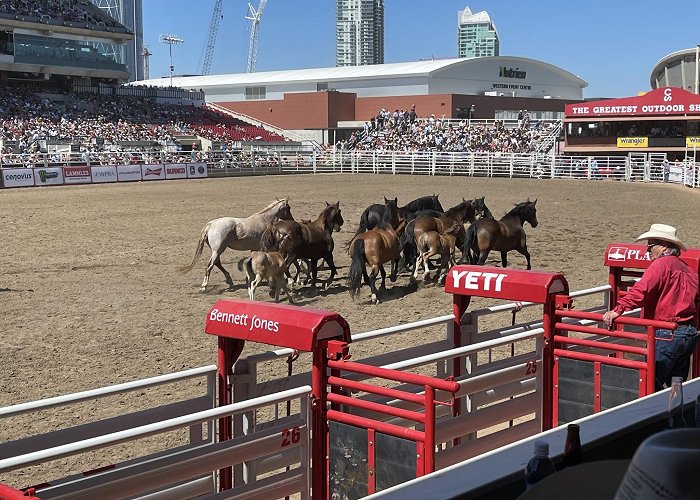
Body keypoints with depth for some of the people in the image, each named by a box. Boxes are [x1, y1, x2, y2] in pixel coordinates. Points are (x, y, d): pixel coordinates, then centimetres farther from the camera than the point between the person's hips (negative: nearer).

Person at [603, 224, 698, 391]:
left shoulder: (661, 264, -11)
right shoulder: (686, 269, 15)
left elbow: (640, 291, -25)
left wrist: (618, 309, -32)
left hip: (668, 335, -9)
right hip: (690, 332, 9)